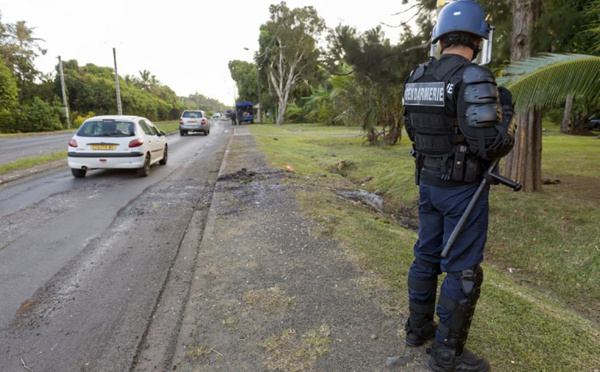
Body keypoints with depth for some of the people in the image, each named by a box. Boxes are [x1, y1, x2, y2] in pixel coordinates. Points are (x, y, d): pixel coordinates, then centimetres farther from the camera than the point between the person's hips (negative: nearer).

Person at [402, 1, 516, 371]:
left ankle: (418, 327, 34)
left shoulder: (417, 79, 5)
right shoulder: (474, 79, -18)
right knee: (462, 269, 4)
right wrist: (506, 110, -5)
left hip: (428, 182, 7)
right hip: (463, 188, -7)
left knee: (427, 255, 18)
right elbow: (491, 146, -22)